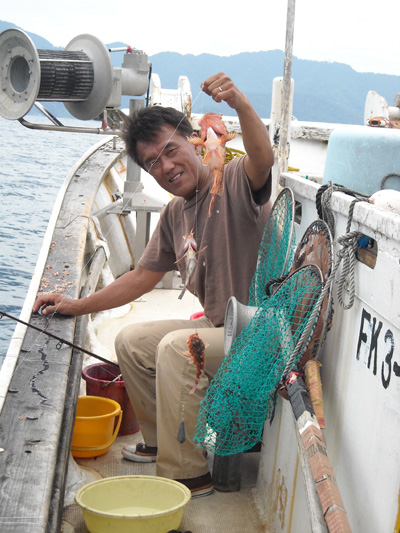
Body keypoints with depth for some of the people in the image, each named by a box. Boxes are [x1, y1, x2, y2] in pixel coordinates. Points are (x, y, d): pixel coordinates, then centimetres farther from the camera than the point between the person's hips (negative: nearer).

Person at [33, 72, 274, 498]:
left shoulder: (236, 182, -14)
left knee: (176, 347, -30)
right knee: (131, 341, 13)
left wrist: (241, 105, -57)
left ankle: (188, 473, -15)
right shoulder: (175, 214, 9)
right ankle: (162, 441, 27)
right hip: (219, 328, 9)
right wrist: (76, 307, 15)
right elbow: (143, 277, 17)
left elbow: (263, 160, -39)